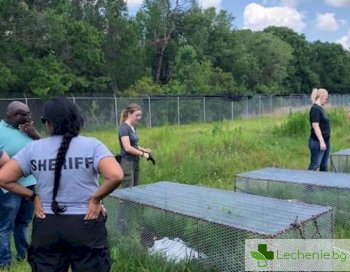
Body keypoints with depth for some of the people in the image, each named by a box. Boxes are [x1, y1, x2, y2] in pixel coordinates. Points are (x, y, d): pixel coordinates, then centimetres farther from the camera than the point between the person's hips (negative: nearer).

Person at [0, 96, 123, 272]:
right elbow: (116, 176, -23)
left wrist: (32, 196, 5)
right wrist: (96, 198, -9)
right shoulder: (92, 145, -9)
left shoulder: (33, 148, -1)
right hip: (86, 225, -2)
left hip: (46, 227, 3)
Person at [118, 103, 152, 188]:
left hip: (135, 162, 9)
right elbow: (127, 148, -21)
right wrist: (142, 154, -13)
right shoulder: (124, 128, -14)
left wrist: (144, 150, 2)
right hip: (127, 163, -9)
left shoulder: (133, 127, 11)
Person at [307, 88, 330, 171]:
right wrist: (321, 141, -23)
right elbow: (315, 126, -20)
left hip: (325, 141, 10)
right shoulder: (315, 109, -14)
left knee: (324, 166, 13)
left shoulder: (320, 108, 14)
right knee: (314, 166, -6)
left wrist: (325, 141, 20)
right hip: (318, 142, -10)